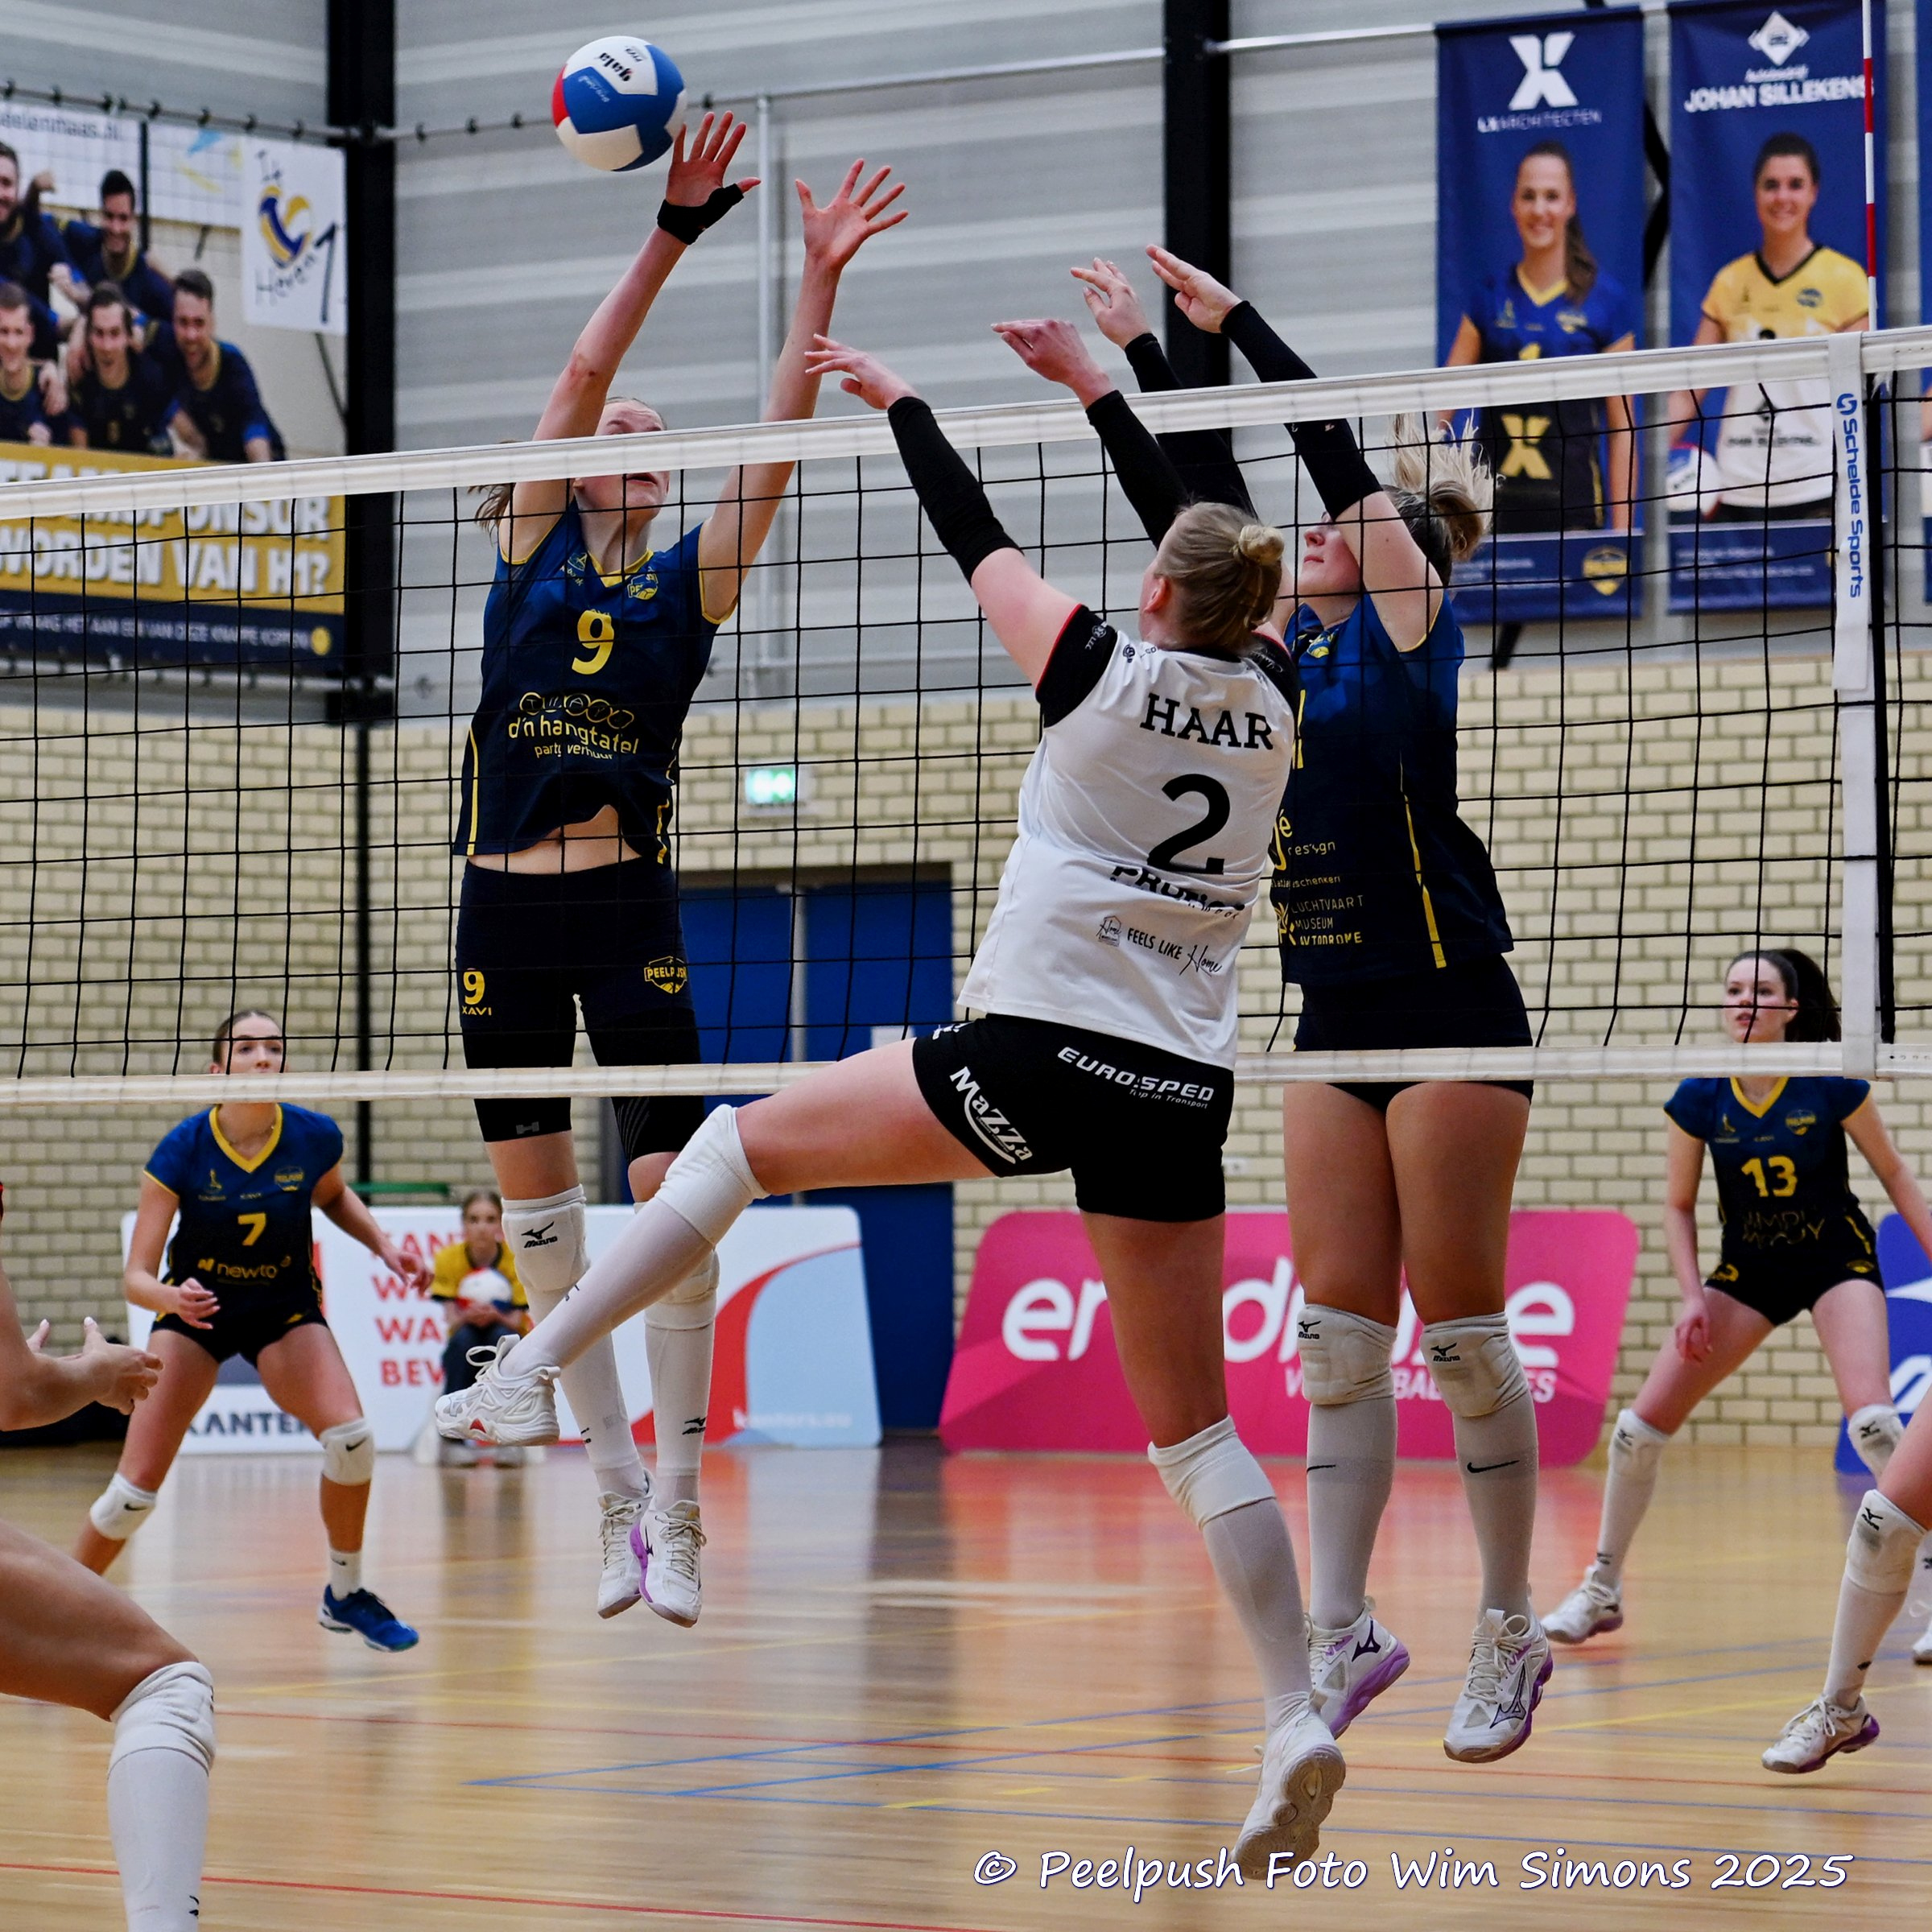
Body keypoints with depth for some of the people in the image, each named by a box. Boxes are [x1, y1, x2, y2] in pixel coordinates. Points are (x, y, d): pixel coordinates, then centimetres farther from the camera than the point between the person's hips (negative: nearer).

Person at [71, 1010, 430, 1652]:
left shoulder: (315, 1137, -17)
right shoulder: (181, 1151, -24)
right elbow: (137, 1276, -22)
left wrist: (383, 1245, -6)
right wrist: (173, 1298, -44)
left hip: (285, 1309, 1)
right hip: (195, 1309, -1)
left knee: (350, 1438, -24)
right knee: (137, 1489, -12)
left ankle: (345, 1594, -1)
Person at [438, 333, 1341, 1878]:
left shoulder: (1104, 674, -5)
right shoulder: (1273, 704, 8)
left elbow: (976, 538, 8)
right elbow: (1224, 560, 26)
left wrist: (897, 397, 26)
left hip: (1036, 1056, -4)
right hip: (1180, 1096, 5)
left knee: (748, 1142, 14)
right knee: (1195, 1425, 7)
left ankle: (529, 1375, 8)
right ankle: (1296, 1721, -4)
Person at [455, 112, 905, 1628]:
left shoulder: (690, 584, 8)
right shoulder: (531, 551, 8)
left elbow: (777, 444, -2)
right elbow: (582, 373, -3)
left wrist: (819, 281, -8)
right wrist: (672, 234, -11)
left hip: (631, 908, -1)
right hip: (505, 908, 1)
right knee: (538, 1214, 5)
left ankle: (679, 1506, -5)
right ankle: (619, 1495, 15)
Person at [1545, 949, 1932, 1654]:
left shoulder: (1833, 1086, -17)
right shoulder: (1699, 1099, -12)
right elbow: (1678, 1206, 0)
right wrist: (1694, 1298, -11)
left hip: (1837, 1259, -3)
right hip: (1747, 1270, 3)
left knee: (1873, 1422, -26)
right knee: (1640, 1428, -5)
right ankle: (1602, 1590, 13)